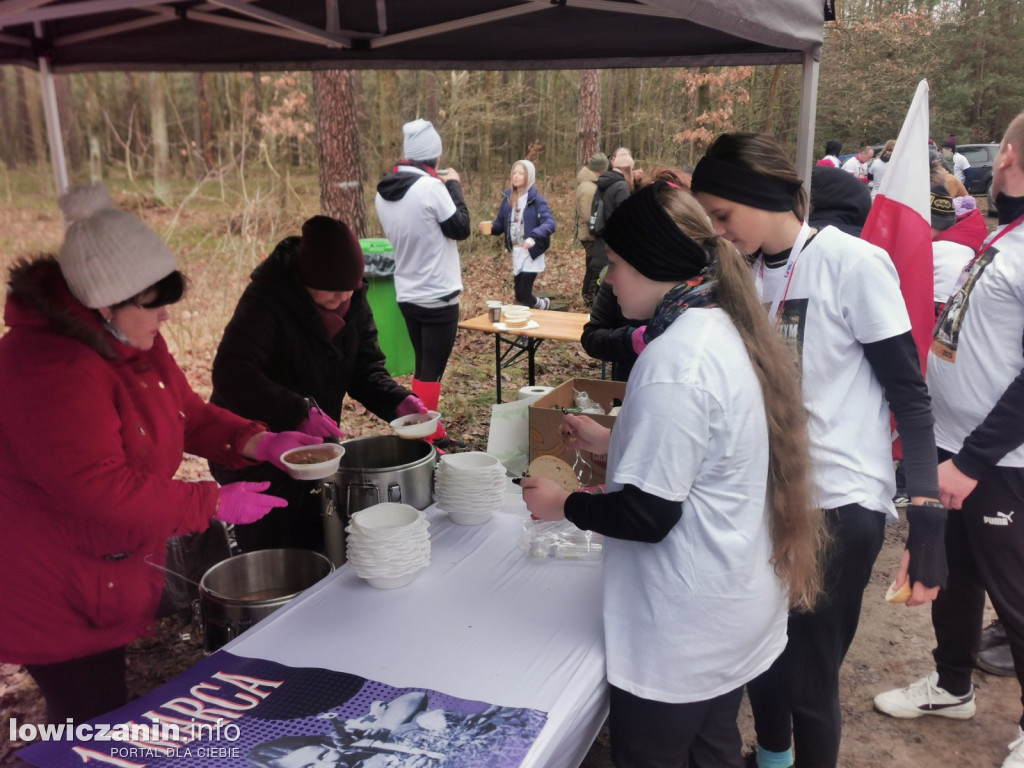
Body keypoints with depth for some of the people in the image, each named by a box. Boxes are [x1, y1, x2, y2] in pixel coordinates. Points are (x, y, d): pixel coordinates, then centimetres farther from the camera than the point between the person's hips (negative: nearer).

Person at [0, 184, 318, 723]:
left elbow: (190, 416, 10)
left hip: (108, 573, 9)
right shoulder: (51, 373, -30)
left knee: (103, 708, 22)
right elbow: (102, 490, -31)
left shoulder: (134, 343, 2)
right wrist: (216, 504, -24)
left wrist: (260, 443, -7)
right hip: (54, 594, -9)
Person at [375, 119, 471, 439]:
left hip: (407, 295, 8)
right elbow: (461, 229, -9)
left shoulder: (383, 192, 5)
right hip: (438, 297, -8)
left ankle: (432, 433, 27)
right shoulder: (431, 187, -18)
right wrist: (453, 186, 1)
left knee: (423, 368, 17)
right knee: (431, 373, -1)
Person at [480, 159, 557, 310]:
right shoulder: (508, 198, 5)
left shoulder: (536, 199, -12)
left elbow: (550, 223, -24)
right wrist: (490, 227, -15)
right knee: (520, 296, 10)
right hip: (516, 253, 5)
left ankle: (542, 306, 24)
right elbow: (501, 223, 8)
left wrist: (534, 236, -42)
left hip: (531, 253, -5)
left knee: (523, 295, -8)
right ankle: (542, 304, 39)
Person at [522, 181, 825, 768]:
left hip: (684, 639, -9)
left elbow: (648, 515, -24)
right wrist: (614, 443, 13)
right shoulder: (728, 328, 3)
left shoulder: (675, 361, -26)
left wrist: (564, 505, -9)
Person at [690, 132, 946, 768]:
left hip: (840, 501, -6)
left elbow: (909, 395, -12)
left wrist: (927, 520, -18)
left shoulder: (853, 264, -13)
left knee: (808, 677, 3)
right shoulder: (746, 271, 5)